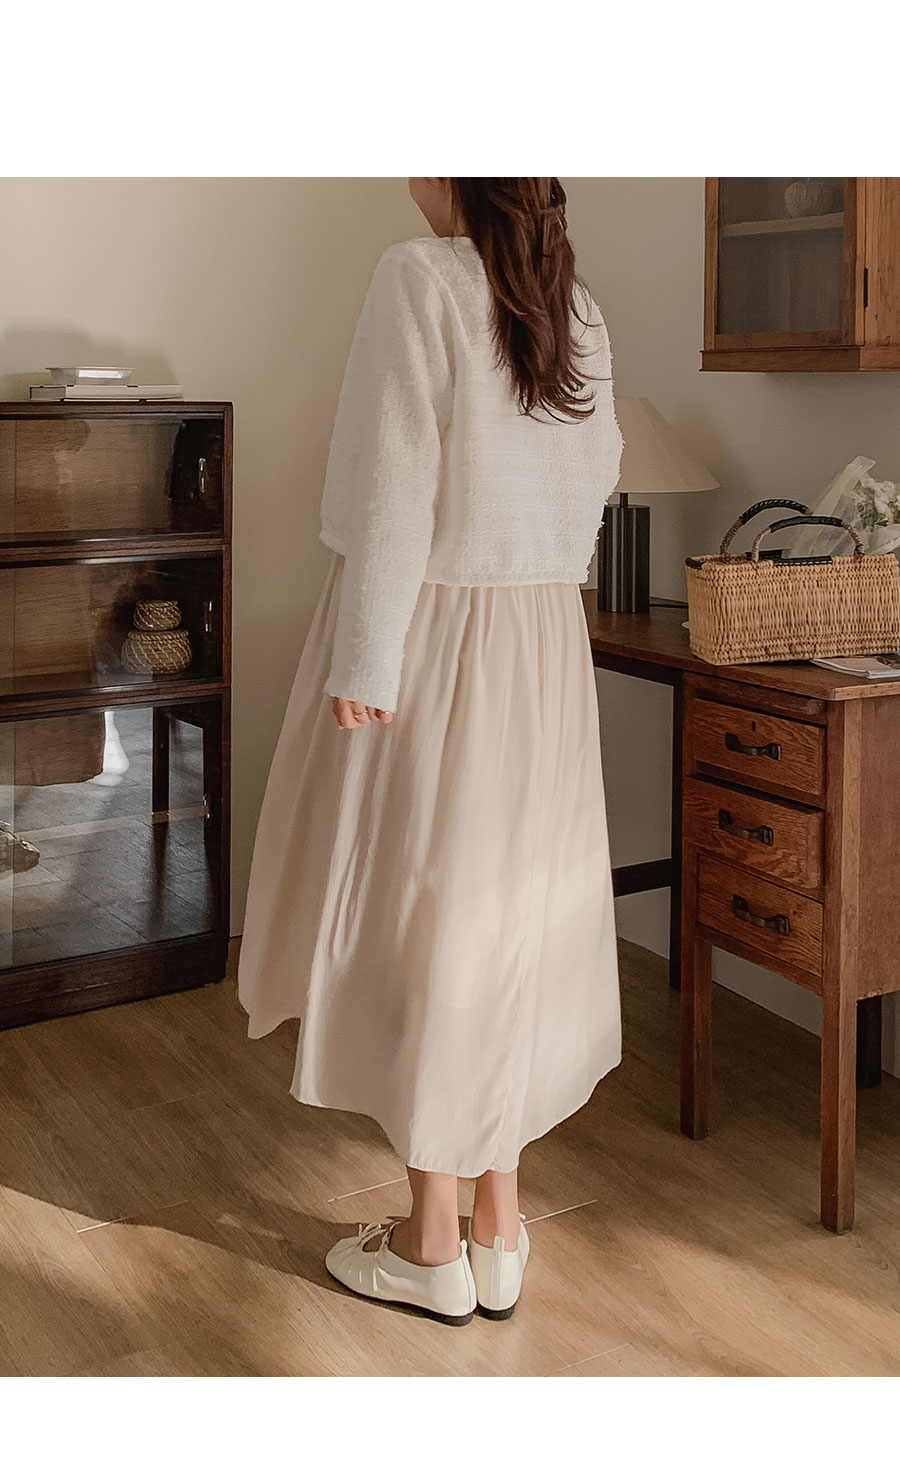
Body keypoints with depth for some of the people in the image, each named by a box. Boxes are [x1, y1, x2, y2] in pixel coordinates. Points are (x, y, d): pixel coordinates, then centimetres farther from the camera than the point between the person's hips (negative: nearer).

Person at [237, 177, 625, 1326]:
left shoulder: (419, 278, -12)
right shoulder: (576, 307, 8)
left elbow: (393, 487, -17)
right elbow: (596, 473, 12)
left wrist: (363, 663, -15)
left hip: (430, 630, -6)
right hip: (543, 643, 7)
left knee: (416, 909, 4)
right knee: (511, 911, 12)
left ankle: (432, 1246, 15)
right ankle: (499, 1234, 23)